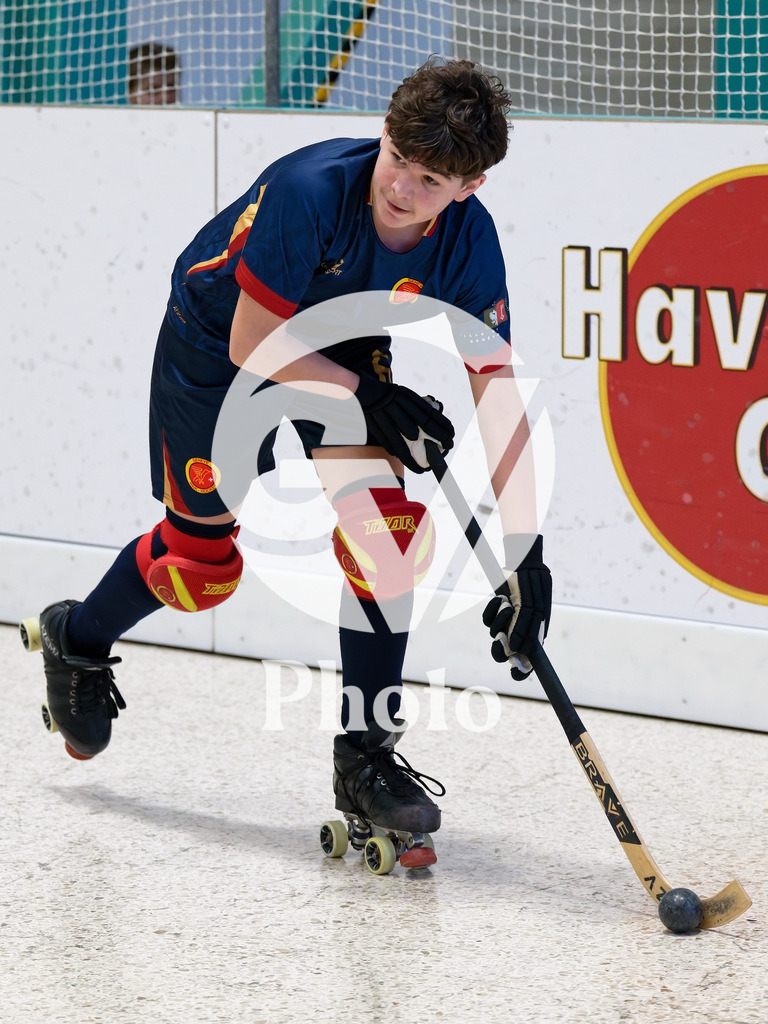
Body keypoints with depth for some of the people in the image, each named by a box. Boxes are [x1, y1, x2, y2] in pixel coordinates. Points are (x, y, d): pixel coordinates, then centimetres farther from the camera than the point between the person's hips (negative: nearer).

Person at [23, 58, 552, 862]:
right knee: (205, 561, 5)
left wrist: (517, 540, -28)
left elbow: (496, 391, -21)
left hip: (344, 352, 4)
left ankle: (366, 754, -3)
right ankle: (77, 640, 37)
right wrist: (367, 392, -31)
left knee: (382, 522, -16)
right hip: (215, 349, -3)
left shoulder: (469, 240, -24)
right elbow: (253, 346, -28)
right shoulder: (309, 191, -36)